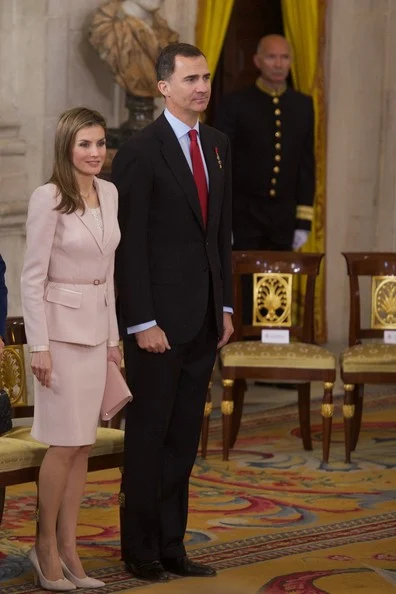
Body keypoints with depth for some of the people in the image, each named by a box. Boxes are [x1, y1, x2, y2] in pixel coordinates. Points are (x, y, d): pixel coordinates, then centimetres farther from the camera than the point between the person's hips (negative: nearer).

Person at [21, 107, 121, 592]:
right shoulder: (48, 198, -14)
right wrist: (39, 346, -16)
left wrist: (113, 335, 14)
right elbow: (33, 276, -13)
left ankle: (68, 551, 13)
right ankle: (45, 547, 11)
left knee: (82, 444, 7)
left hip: (96, 326, 7)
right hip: (60, 325, -7)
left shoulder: (109, 194, 7)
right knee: (65, 443, -4)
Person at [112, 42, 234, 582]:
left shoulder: (217, 145, 11)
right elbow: (129, 245, -13)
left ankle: (171, 546, 18)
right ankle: (140, 549, 13)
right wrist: (142, 322, -16)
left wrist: (225, 306, 12)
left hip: (203, 318, 7)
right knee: (149, 436, 3)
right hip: (159, 319, -7)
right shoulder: (140, 153, -12)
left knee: (184, 438, 11)